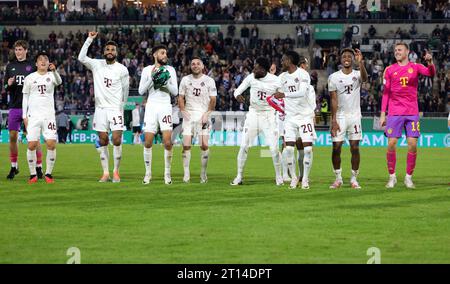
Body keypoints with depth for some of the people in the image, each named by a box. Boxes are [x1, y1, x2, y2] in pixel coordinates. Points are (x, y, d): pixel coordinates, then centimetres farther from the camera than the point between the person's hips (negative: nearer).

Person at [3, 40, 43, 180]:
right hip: (14, 106, 3)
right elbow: (5, 88, 14)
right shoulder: (10, 66, 11)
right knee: (12, 137, 4)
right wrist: (8, 85, -7)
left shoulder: (32, 65, 1)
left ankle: (39, 167, 3)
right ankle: (14, 167, 15)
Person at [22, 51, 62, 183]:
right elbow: (25, 97, 11)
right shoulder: (29, 78, 7)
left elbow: (59, 81, -18)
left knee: (51, 144, -10)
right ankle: (33, 174, 5)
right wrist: (24, 116, 4)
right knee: (32, 145, -6)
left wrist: (54, 71, -39)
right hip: (33, 115, 0)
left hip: (48, 115, 0)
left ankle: (48, 174, 2)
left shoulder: (51, 75, 5)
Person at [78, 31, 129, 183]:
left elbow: (125, 90, 9)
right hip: (100, 108, 2)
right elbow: (81, 58, -11)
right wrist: (89, 39, -14)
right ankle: (105, 172, 8)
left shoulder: (122, 69, -1)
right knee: (103, 140, 3)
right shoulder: (97, 65, 3)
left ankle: (116, 171, 3)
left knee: (117, 140, -9)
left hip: (115, 108, -2)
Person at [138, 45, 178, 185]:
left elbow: (175, 92, 4)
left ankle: (167, 173, 2)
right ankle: (148, 173, 10)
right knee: (148, 142, -2)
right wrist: (152, 78, -11)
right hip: (151, 106, 0)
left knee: (167, 142, -9)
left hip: (165, 106, 0)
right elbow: (141, 91, 0)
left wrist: (165, 82, -12)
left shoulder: (170, 70, 8)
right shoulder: (147, 70, 7)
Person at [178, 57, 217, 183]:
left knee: (204, 145, -9)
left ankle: (203, 173, 2)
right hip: (189, 115, 2)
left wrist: (207, 114, -7)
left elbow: (213, 100, 3)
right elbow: (181, 98, 12)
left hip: (203, 115, -1)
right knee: (186, 145, -7)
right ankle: (186, 173, -1)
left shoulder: (209, 81, 3)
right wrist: (183, 111, -2)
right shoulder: (185, 80, 8)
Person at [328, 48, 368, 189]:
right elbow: (334, 100, -2)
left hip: (354, 116, 0)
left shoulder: (357, 75, 1)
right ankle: (338, 178, 8)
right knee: (336, 147, -3)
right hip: (339, 116, 0)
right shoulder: (334, 77, 1)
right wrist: (333, 120, -9)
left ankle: (354, 179, 8)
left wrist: (360, 63, -43)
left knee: (355, 148, -1)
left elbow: (365, 78, -26)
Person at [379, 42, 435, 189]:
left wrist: (430, 63, -33)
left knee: (412, 144, -4)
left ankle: (408, 177, 7)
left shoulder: (415, 67, 6)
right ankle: (392, 177, 7)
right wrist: (382, 114, 4)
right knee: (391, 144, -5)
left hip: (412, 112, 0)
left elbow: (431, 73, -12)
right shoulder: (390, 70, 7)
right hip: (394, 112, 0)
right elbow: (385, 93, 9)